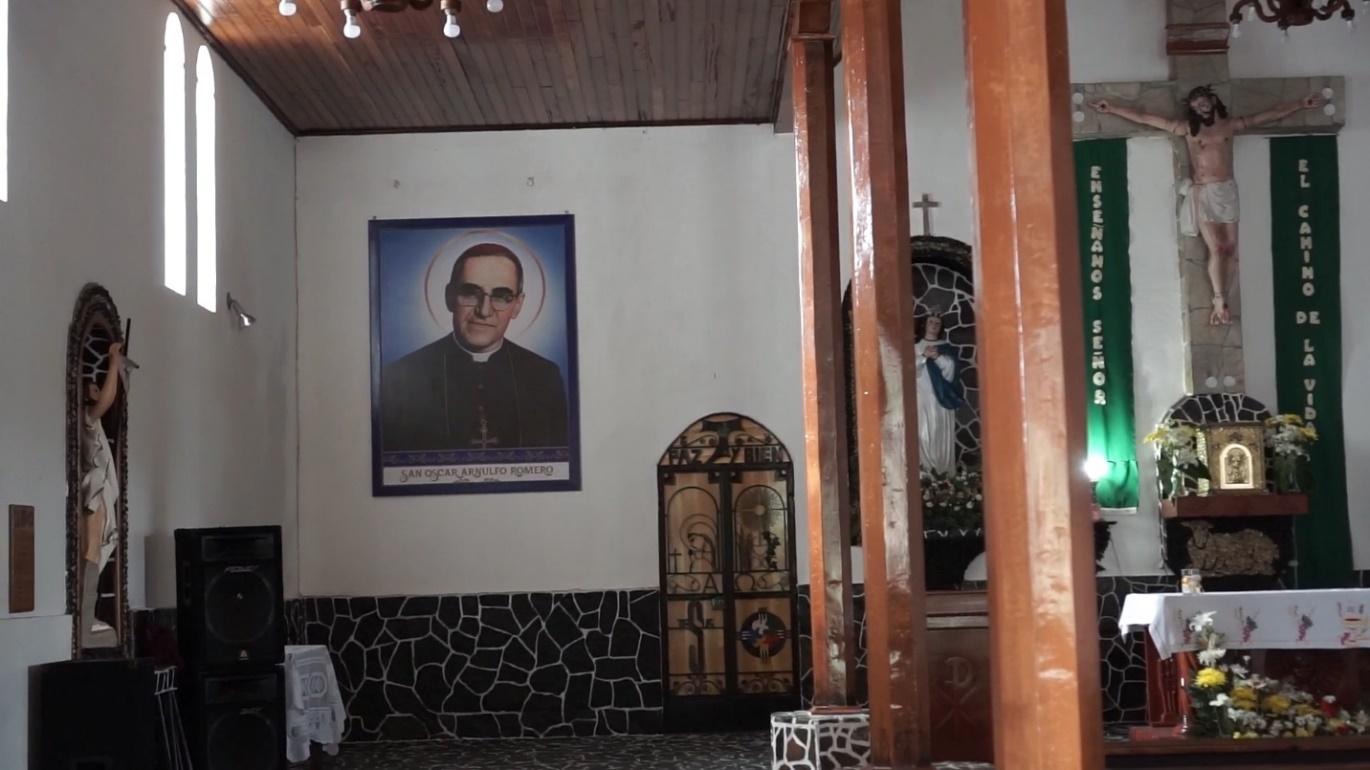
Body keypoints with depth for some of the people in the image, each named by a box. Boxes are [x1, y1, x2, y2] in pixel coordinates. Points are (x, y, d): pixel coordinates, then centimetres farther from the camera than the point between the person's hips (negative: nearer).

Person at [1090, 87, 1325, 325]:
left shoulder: (1230, 125, 9)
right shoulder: (1187, 128, 4)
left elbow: (1273, 114, 13)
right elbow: (1143, 118, 2)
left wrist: (1302, 105, 10)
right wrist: (1112, 108, -2)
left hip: (1227, 190, 2)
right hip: (1202, 193, -2)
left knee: (1230, 248, -2)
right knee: (1215, 249, -10)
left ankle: (1221, 298, 6)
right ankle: (1220, 302, -4)